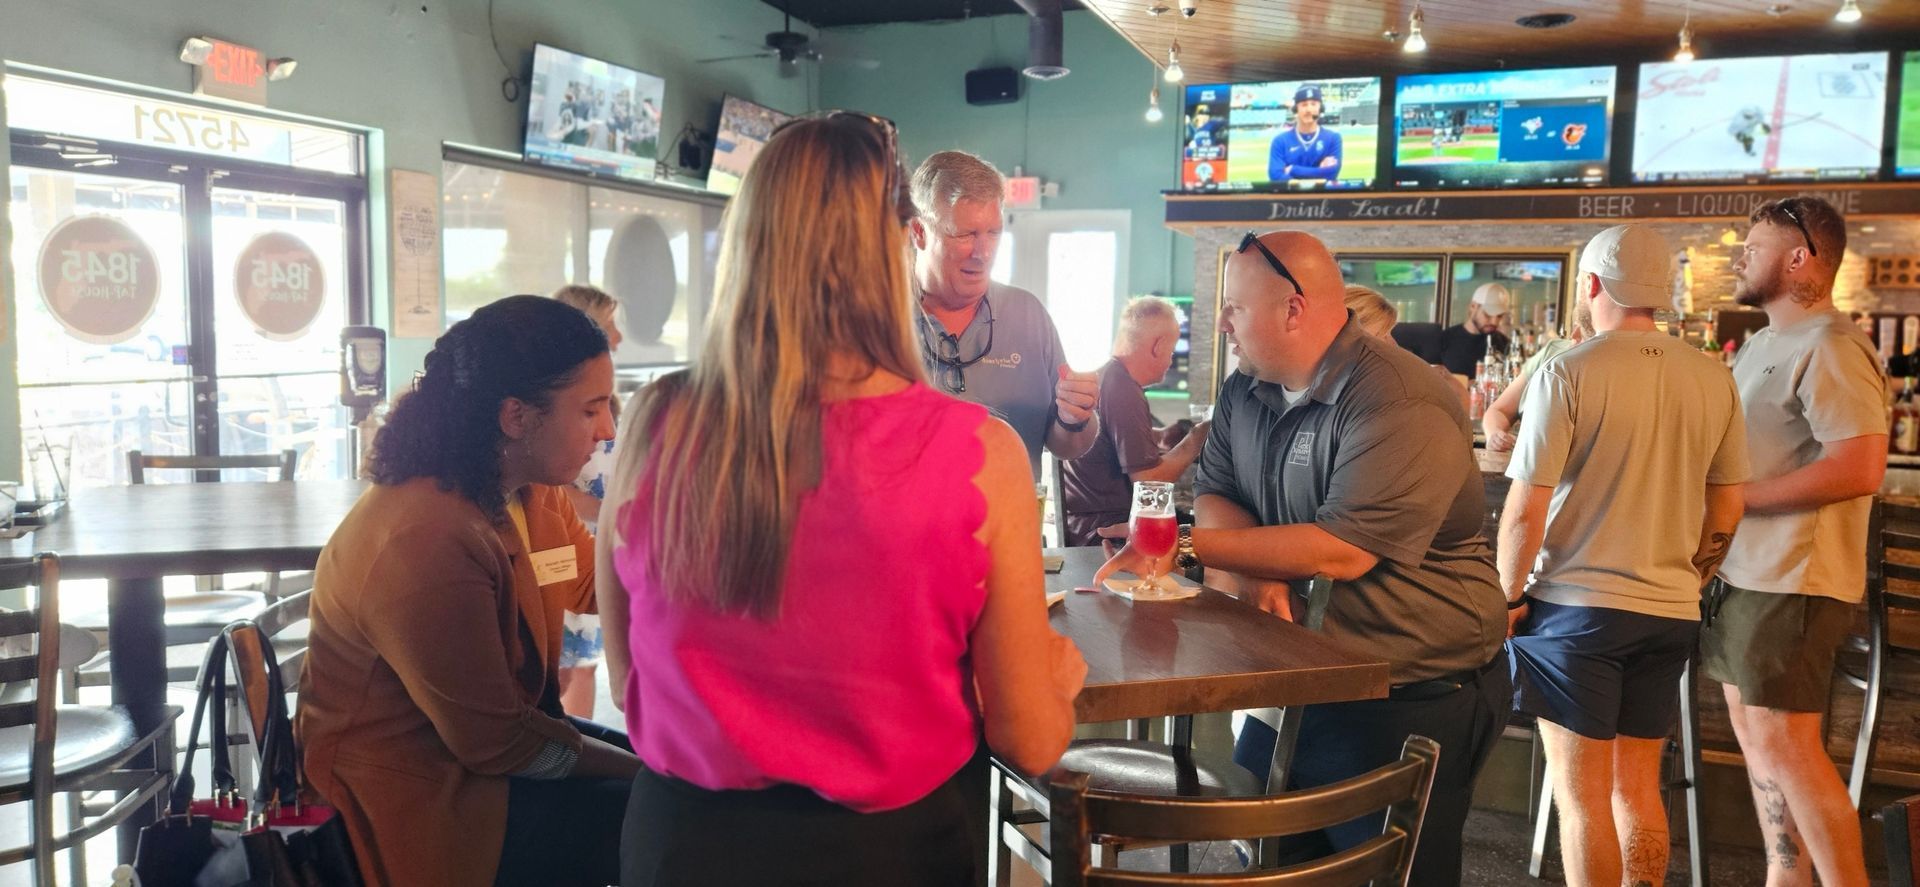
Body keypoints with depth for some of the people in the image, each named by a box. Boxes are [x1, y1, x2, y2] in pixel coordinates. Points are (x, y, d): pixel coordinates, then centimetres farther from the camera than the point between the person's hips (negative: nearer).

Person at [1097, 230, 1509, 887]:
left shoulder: (1399, 405, -22)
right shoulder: (1245, 391, 6)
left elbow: (1343, 551, -28)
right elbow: (1214, 495, 4)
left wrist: (1188, 548, -24)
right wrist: (1254, 573, -19)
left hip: (1411, 696, -8)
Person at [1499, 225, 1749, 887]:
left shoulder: (1569, 372, -13)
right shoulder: (1712, 379, 3)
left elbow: (1525, 511, -15)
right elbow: (1726, 513, 9)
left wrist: (1507, 596, -2)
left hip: (1577, 607, -5)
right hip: (1670, 611, 5)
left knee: (1582, 796, 4)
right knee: (1638, 788, 17)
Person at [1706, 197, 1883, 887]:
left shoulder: (1829, 347, -15)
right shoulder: (1761, 345, 15)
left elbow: (1859, 467, -25)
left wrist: (1737, 495, -19)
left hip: (1792, 579, -9)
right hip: (1745, 571, 10)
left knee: (1784, 744, -5)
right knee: (1755, 733, 14)